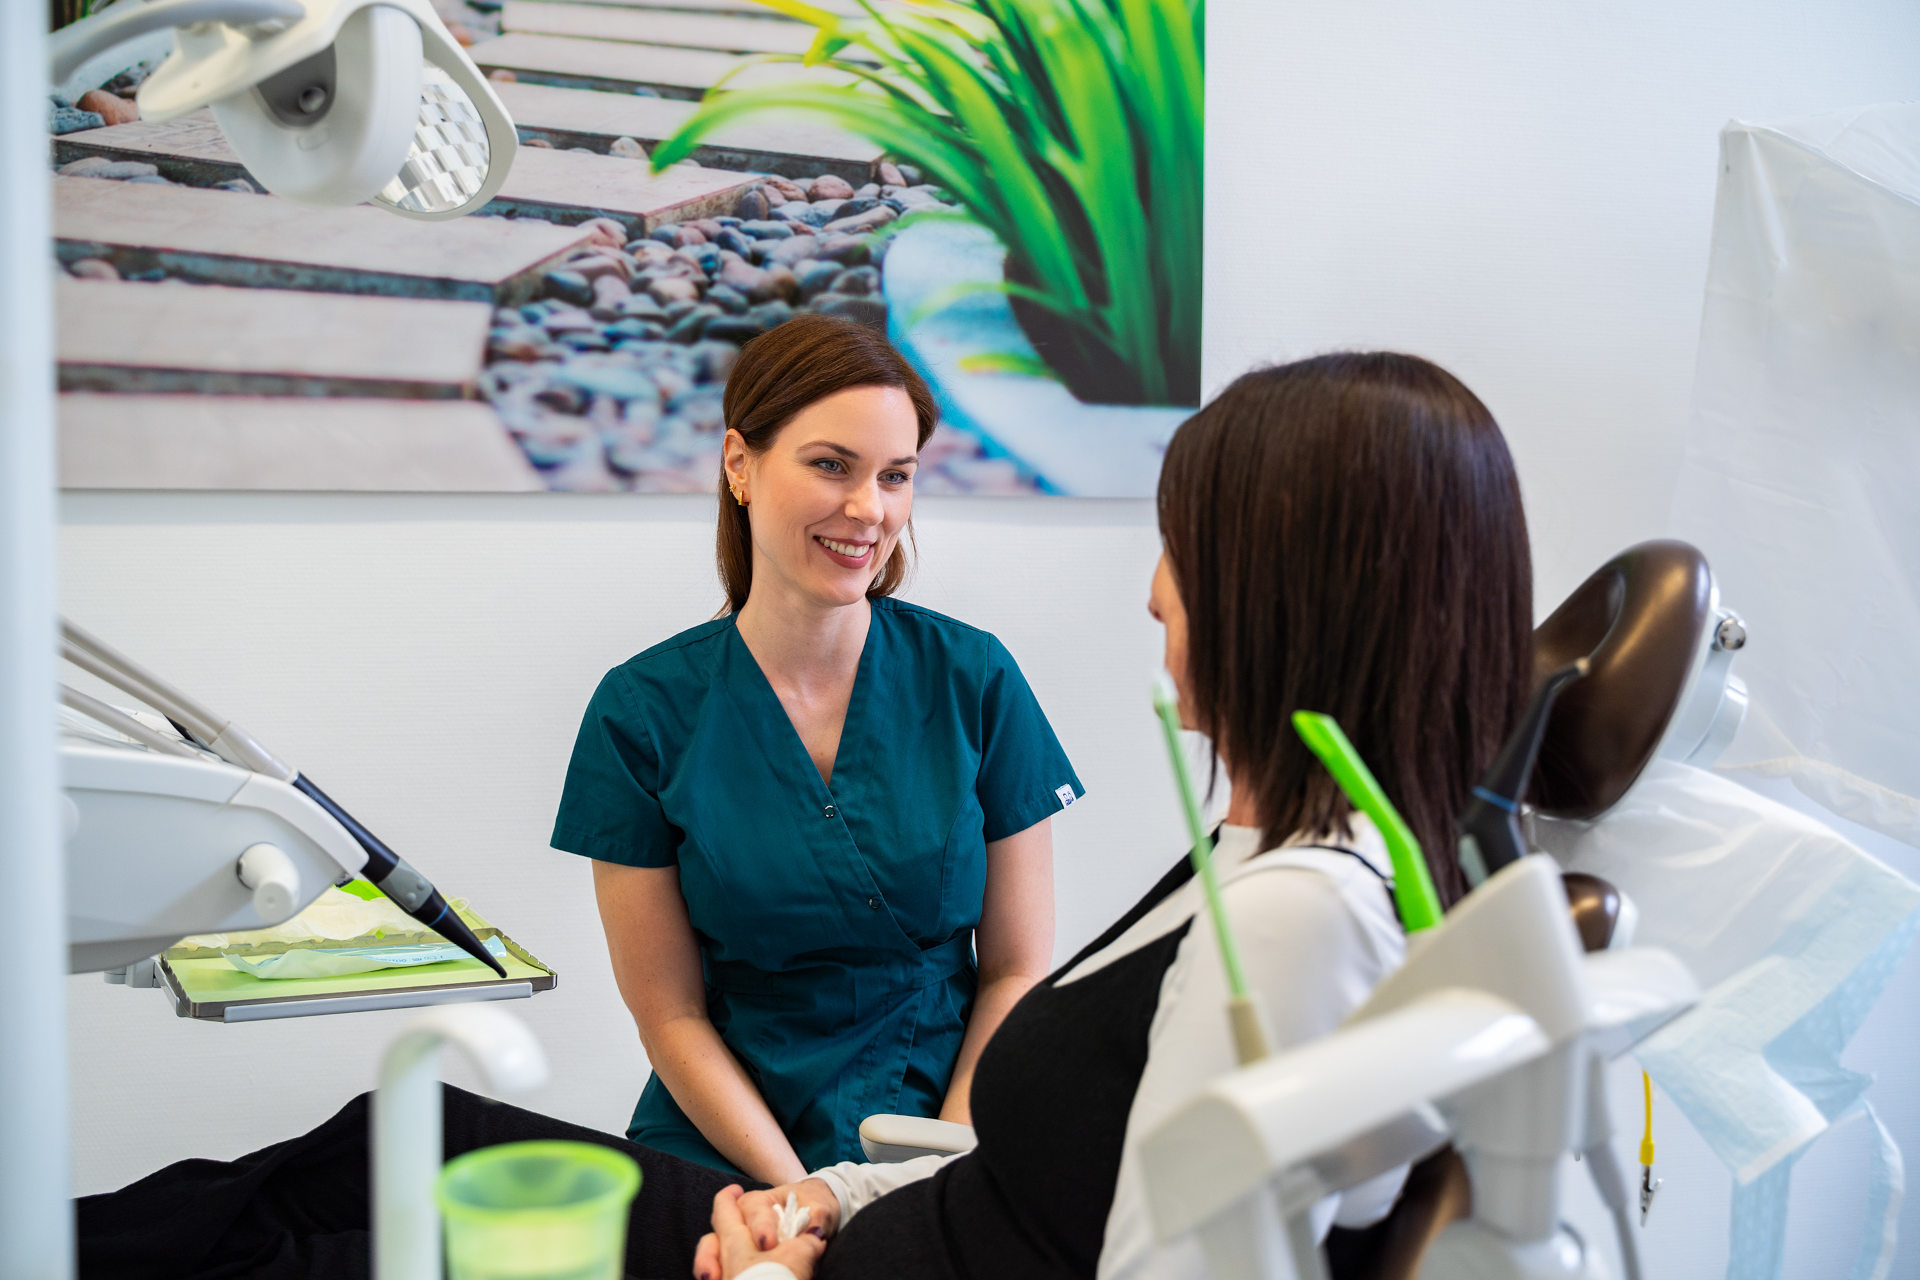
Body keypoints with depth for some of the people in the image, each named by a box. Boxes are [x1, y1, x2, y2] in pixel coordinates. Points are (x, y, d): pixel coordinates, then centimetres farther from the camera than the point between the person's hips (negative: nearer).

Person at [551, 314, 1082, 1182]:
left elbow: (1017, 969, 3)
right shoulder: (642, 712, -3)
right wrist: (805, 1197, -12)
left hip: (946, 1126, 1)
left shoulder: (974, 679, -1)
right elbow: (671, 1014, -1)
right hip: (727, 1155, 0)